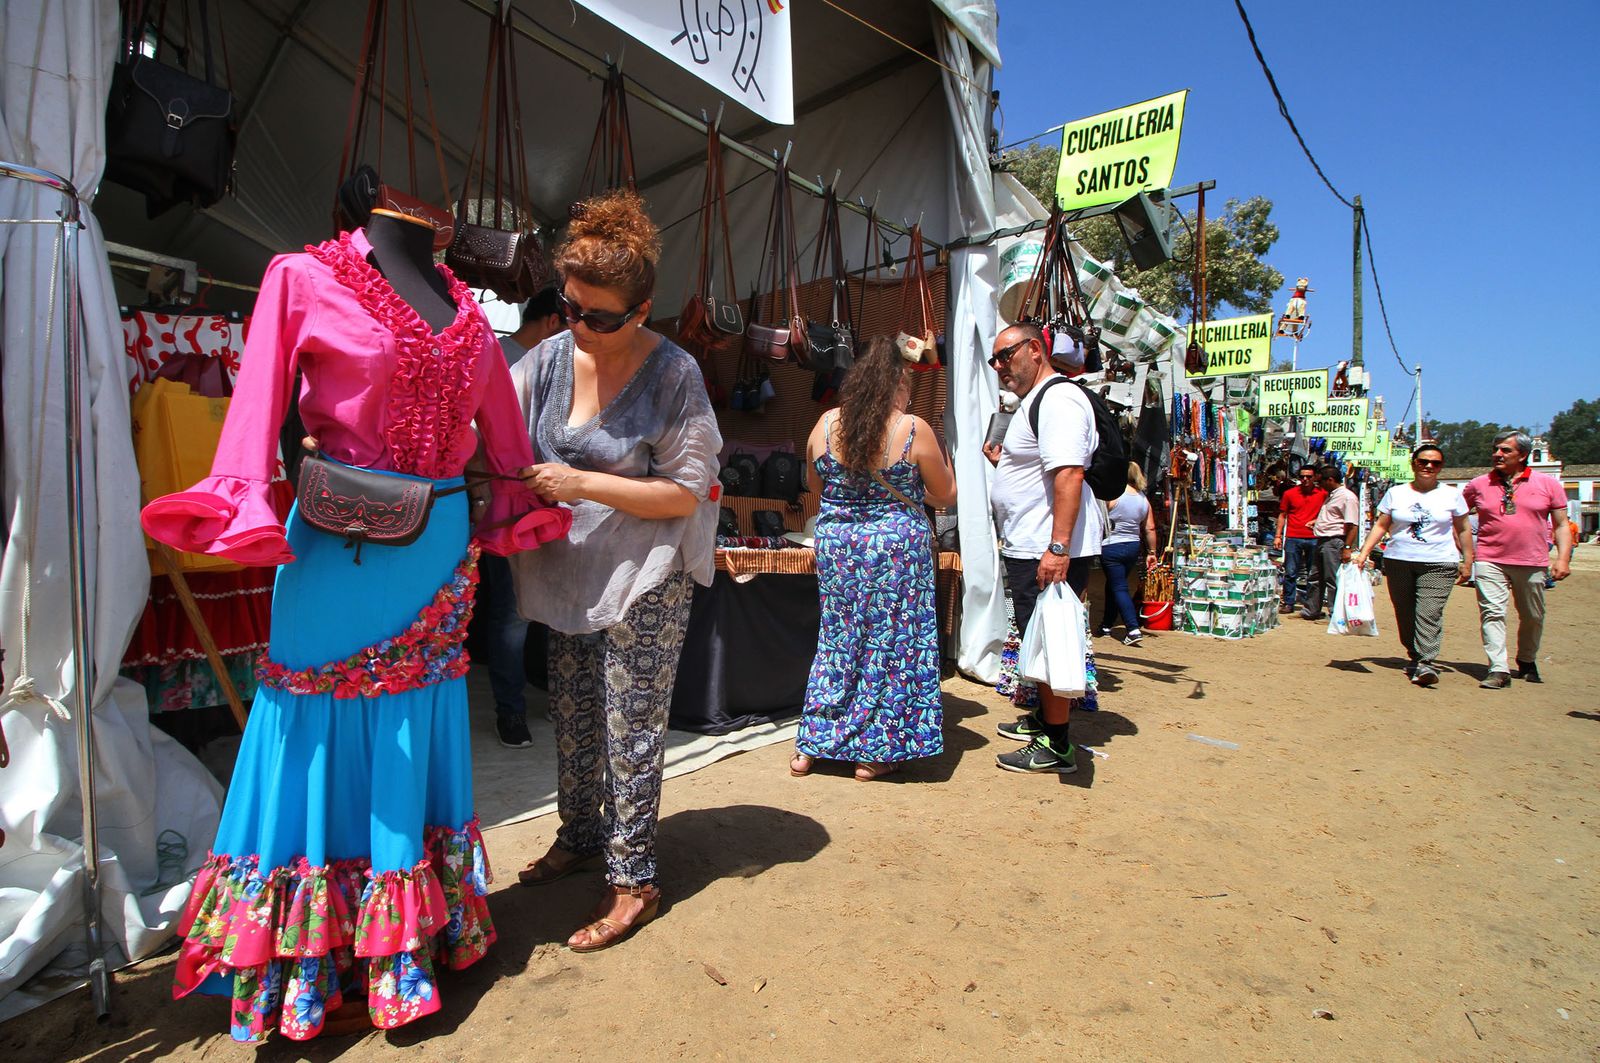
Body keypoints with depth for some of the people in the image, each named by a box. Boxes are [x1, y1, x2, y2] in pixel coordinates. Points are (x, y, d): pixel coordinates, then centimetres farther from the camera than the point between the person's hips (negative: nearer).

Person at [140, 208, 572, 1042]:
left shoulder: (462, 306, 12)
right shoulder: (306, 279, -1)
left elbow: (503, 426, 13)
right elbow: (258, 403, -8)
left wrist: (513, 514, 13)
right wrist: (246, 516, -18)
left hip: (440, 548, 4)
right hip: (340, 542, -4)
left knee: (415, 737, 13)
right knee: (325, 735, 6)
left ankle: (405, 945, 31)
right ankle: (310, 970, 25)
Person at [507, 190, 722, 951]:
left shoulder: (673, 375, -14)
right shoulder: (550, 358, 0)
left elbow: (687, 493, -15)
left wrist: (583, 484, -22)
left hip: (644, 580, -6)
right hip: (569, 573, 6)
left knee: (629, 729, 3)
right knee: (573, 718, 19)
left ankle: (633, 881, 20)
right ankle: (578, 837, 41)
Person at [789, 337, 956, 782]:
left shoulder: (826, 424, -1)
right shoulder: (914, 430, -11)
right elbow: (945, 495, -1)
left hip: (834, 542, 4)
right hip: (896, 545, -4)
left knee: (837, 639, 16)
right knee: (891, 644, 9)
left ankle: (810, 746, 22)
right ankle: (874, 752, 18)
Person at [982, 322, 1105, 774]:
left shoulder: (1058, 398, -14)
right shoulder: (1036, 401, 21)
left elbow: (1069, 474, -26)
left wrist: (1058, 547, -31)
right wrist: (1003, 462, 15)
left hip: (1050, 553, -11)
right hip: (1029, 549, 11)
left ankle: (1056, 748, 7)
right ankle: (1043, 720, 34)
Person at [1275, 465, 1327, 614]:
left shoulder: (1323, 494, 5)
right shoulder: (1289, 494, 4)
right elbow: (1282, 515, 8)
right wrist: (1278, 536, 3)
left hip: (1314, 538, 1)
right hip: (1293, 538, -1)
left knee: (1314, 574, 6)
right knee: (1290, 573, 0)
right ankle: (1288, 603, 7)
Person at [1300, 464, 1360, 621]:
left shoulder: (1348, 497, -13)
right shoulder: (1331, 495, 17)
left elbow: (1352, 525, -19)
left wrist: (1347, 548, -24)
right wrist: (1316, 521, 18)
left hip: (1334, 542, -10)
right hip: (1322, 541, 10)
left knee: (1333, 580, -5)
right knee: (1316, 578, 15)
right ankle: (1311, 611, 25)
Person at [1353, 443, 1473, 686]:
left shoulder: (1451, 495, 8)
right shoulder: (1396, 493, 8)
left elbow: (1463, 530, 13)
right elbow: (1380, 525, 8)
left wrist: (1467, 562, 9)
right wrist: (1363, 553, -1)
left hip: (1439, 565, -2)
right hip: (1398, 562, 2)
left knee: (1429, 614, -15)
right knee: (1405, 615, 6)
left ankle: (1426, 664, -20)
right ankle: (1414, 656, 20)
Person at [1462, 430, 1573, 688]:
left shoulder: (1548, 484, 4)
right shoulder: (1478, 485, 4)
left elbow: (1562, 525, 5)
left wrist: (1563, 558, -5)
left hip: (1533, 563, 1)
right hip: (1490, 561, -1)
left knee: (1533, 617, 13)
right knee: (1492, 613, -11)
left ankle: (1527, 662, 34)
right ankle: (1498, 670, -13)